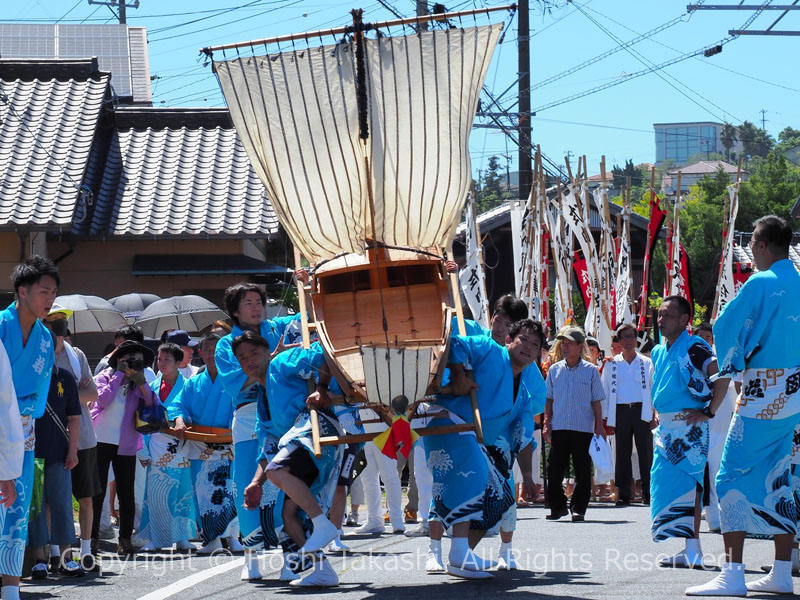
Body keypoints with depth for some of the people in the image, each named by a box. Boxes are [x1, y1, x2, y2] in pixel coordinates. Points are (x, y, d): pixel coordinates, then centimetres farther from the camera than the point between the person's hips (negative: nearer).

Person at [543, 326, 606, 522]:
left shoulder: (590, 370, 2)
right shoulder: (554, 370, 9)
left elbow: (596, 401, 4)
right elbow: (549, 399, 13)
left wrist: (599, 425, -1)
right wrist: (547, 423, 5)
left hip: (583, 428, -2)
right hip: (559, 428, 2)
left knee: (583, 472, 1)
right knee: (554, 469, 1)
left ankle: (579, 509, 7)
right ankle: (557, 507, 13)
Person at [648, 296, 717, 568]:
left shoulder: (694, 348, -11)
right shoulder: (658, 351, 16)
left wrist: (708, 411, -17)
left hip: (689, 426, -9)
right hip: (666, 428, 9)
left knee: (688, 485, -12)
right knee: (665, 482, 7)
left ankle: (692, 550, -11)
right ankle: (690, 548, 13)